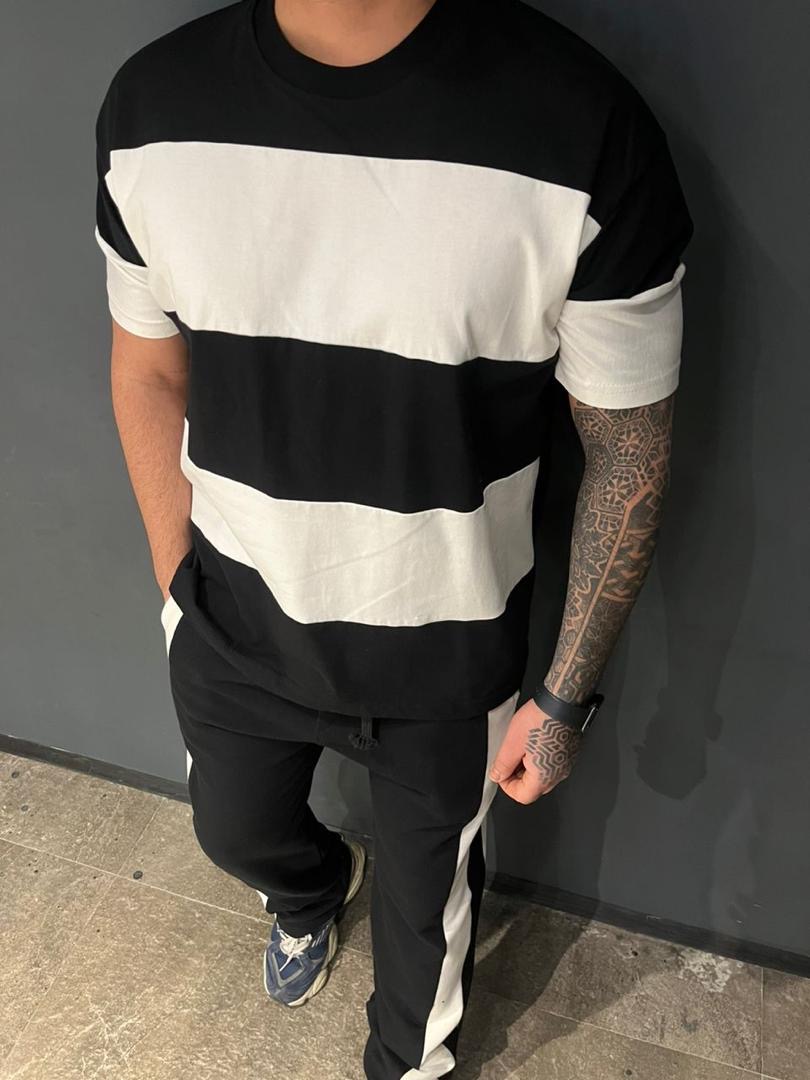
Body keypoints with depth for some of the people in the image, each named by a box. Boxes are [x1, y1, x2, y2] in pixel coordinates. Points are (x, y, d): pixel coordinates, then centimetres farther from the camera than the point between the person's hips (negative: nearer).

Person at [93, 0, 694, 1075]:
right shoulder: (153, 103, -12)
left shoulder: (585, 128, -24)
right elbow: (149, 374, 2)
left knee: (428, 895, 23)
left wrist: (567, 695, -7)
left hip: (446, 653, -3)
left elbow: (629, 446, -13)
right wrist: (179, 586, 8)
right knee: (237, 833, 31)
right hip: (231, 624, 4)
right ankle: (312, 892, 70)